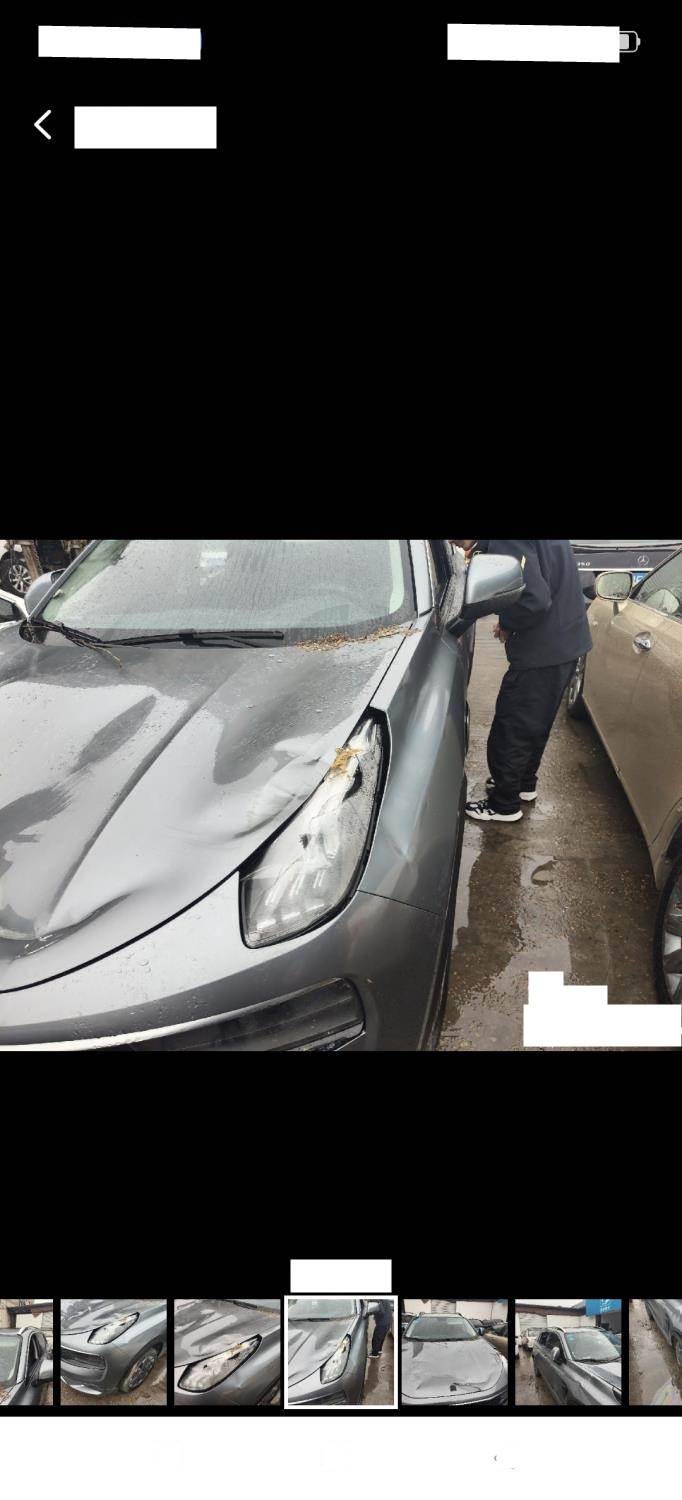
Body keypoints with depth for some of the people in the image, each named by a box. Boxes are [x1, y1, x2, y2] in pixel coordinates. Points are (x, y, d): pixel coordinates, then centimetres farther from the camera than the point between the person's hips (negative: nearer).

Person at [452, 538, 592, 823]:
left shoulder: (507, 543, -25)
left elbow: (535, 598, -31)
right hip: (565, 644, 10)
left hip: (541, 653, -10)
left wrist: (506, 624, -12)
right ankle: (524, 784, 43)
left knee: (511, 730, 5)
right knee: (534, 725, 26)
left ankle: (505, 805, 18)